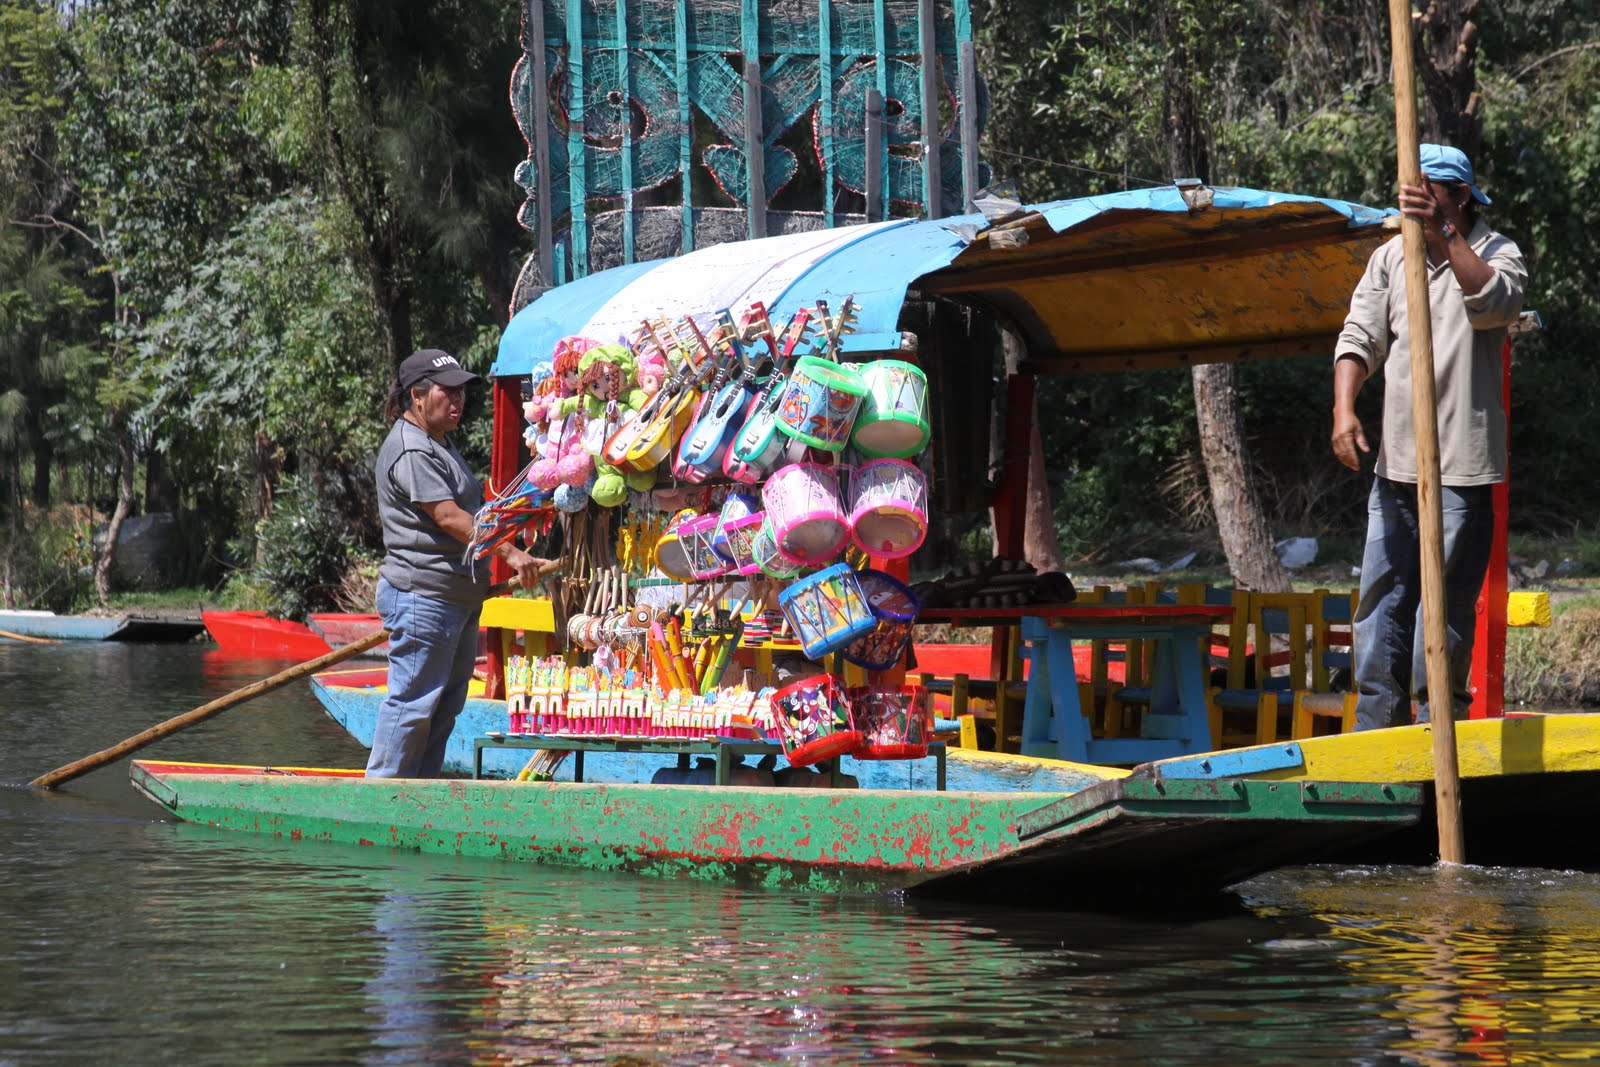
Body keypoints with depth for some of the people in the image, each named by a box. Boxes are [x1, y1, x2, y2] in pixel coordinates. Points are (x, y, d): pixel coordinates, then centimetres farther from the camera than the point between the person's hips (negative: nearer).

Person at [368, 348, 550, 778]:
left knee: (446, 703, 11)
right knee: (414, 701, -8)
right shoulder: (411, 451, -15)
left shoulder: (441, 443, 20)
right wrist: (509, 553, -23)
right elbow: (448, 518, -22)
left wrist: (486, 569, 26)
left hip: (458, 595, 11)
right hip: (423, 596, -11)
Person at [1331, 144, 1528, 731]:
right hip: (1395, 462, 5)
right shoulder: (1391, 257, 11)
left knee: (1445, 605, -4)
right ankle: (1375, 730, 12)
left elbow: (1495, 304, -23)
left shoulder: (1497, 253, -1)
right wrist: (1344, 409, -9)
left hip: (1462, 467, -5)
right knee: (1381, 598, 6)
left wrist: (1443, 234, -30)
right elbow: (1360, 335, 6)